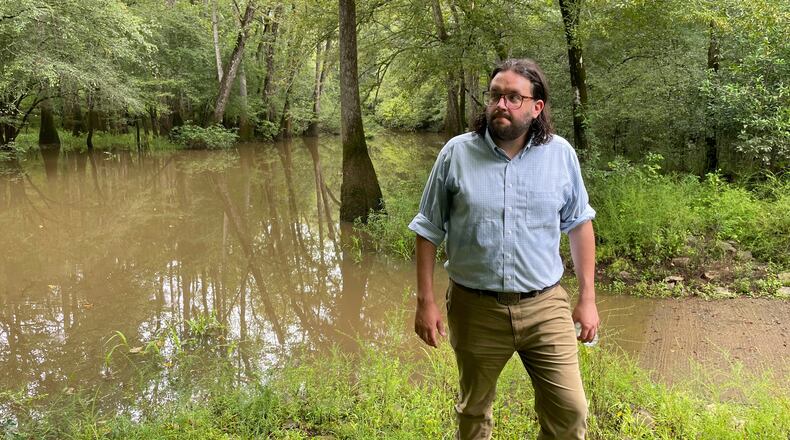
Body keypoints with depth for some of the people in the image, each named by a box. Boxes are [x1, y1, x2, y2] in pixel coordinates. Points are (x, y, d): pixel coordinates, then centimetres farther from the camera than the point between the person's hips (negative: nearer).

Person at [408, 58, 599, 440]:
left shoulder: (560, 154, -3)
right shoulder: (456, 153, -6)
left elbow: (580, 225, 7)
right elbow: (428, 231, 0)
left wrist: (587, 298, 5)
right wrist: (425, 301, -2)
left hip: (545, 307, 1)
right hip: (475, 309, 0)